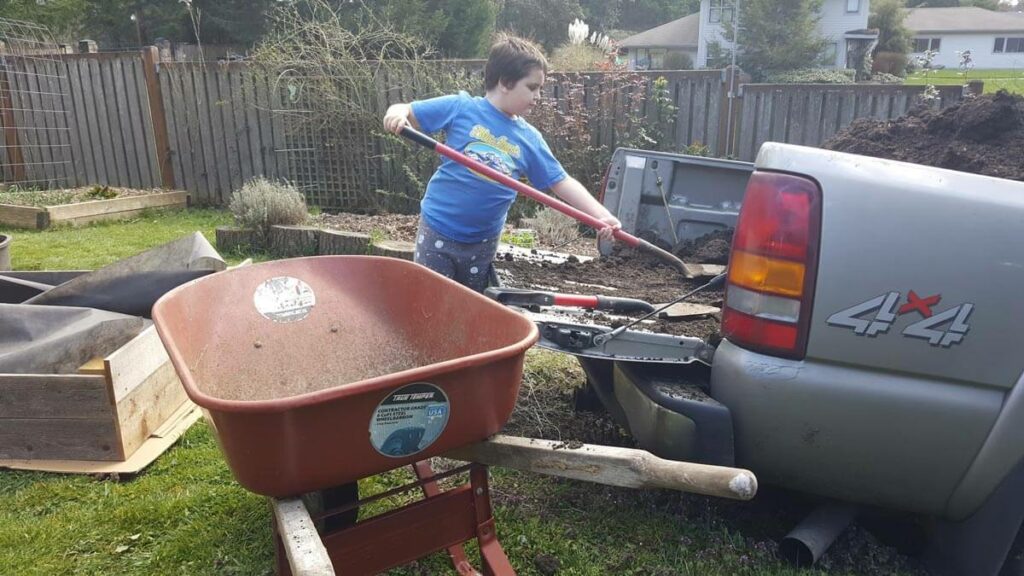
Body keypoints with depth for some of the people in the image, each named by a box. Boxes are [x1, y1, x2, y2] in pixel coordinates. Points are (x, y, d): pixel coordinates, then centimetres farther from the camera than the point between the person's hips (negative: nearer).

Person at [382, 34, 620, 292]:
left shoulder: (530, 138, 0)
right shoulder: (460, 107, -9)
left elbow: (562, 182, 0)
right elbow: (406, 111, -3)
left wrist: (601, 215, -10)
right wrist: (397, 114, -27)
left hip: (484, 240, 4)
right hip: (438, 229, -4)